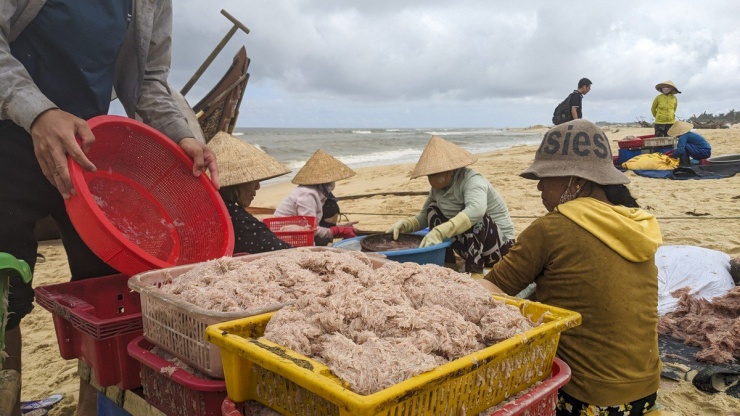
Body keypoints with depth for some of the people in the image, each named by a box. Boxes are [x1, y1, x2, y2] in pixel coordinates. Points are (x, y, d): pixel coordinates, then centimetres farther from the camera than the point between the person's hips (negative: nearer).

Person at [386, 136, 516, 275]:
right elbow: (424, 216, 6)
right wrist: (405, 224, -16)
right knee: (433, 209, -3)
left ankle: (475, 270, -23)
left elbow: (476, 210, -47)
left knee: (471, 217, -34)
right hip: (473, 241, 8)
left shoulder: (472, 180, -26)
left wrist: (439, 232, -55)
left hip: (500, 243, -7)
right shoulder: (438, 188, -3)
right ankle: (446, 262, -2)